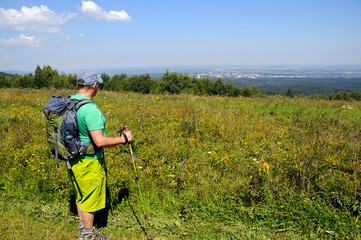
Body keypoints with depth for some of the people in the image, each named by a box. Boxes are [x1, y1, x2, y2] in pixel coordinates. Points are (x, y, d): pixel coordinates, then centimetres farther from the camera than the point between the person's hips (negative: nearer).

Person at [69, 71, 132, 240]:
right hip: (89, 162, -9)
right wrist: (123, 138, -17)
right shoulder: (91, 109, -26)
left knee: (80, 195, 24)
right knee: (90, 199, 9)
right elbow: (100, 141, -29)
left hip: (73, 159, 9)